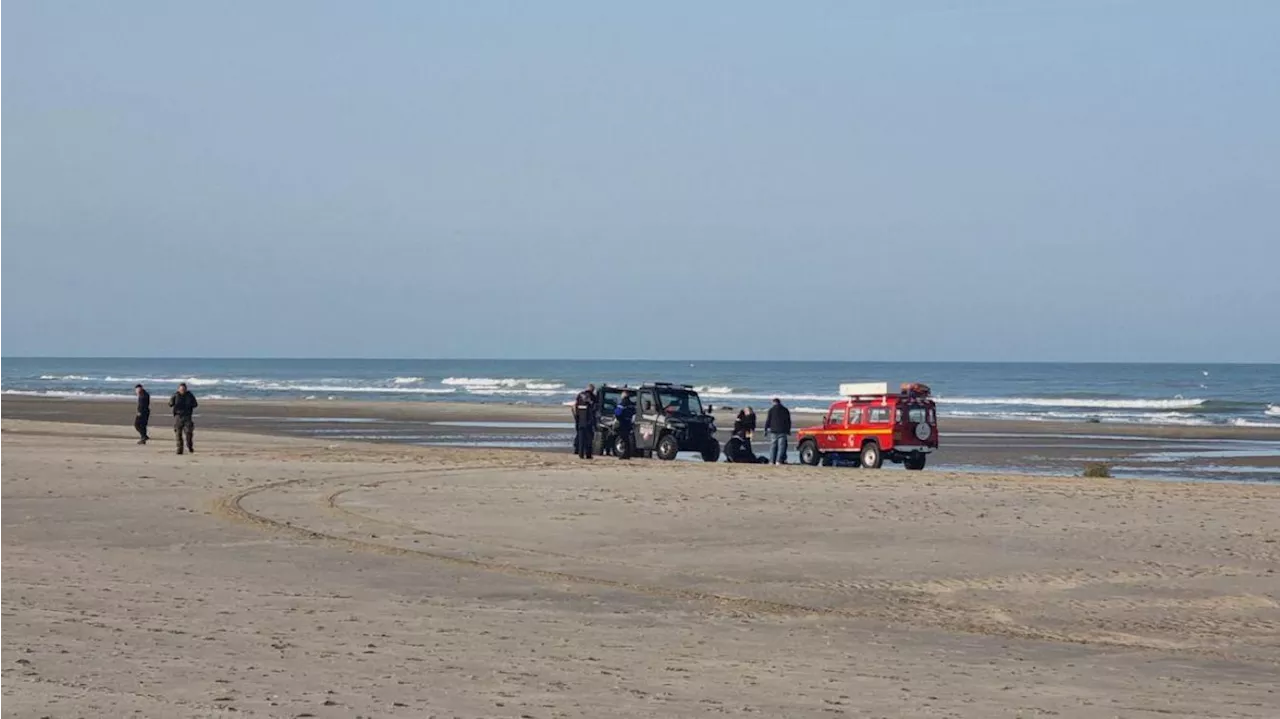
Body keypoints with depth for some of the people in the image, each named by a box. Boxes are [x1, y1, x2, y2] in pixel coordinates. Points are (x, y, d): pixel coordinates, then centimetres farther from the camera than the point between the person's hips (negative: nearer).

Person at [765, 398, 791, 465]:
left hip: (773, 431, -1)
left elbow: (768, 420, -1)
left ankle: (772, 461, -2)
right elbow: (788, 421, 13)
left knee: (772, 446, 2)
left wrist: (766, 429, 5)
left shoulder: (771, 410, 0)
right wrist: (788, 430, 21)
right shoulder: (785, 410, 9)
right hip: (782, 431, 1)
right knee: (781, 446, -1)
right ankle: (778, 460, -11)